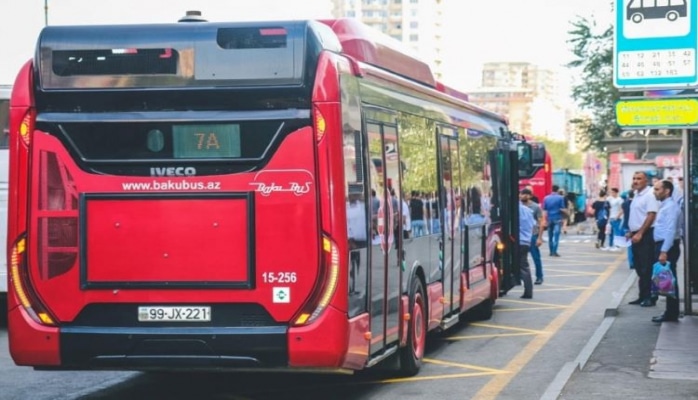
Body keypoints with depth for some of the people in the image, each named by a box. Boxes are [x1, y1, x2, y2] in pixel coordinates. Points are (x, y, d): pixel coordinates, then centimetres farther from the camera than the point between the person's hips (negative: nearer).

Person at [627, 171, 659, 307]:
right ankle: (643, 296, 18)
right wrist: (631, 232, 15)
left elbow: (651, 215, -19)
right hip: (637, 235, 9)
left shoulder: (649, 195, -13)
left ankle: (650, 297, -1)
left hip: (645, 235, -9)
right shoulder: (637, 195, 15)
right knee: (639, 267, 12)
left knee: (647, 269, -6)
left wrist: (640, 233, -21)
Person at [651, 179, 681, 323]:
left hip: (668, 247, -10)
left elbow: (671, 230, -23)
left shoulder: (670, 207, -15)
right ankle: (670, 312, 17)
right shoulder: (664, 206, 16)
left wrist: (664, 251, -27)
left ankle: (671, 314, -1)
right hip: (662, 246, 10)